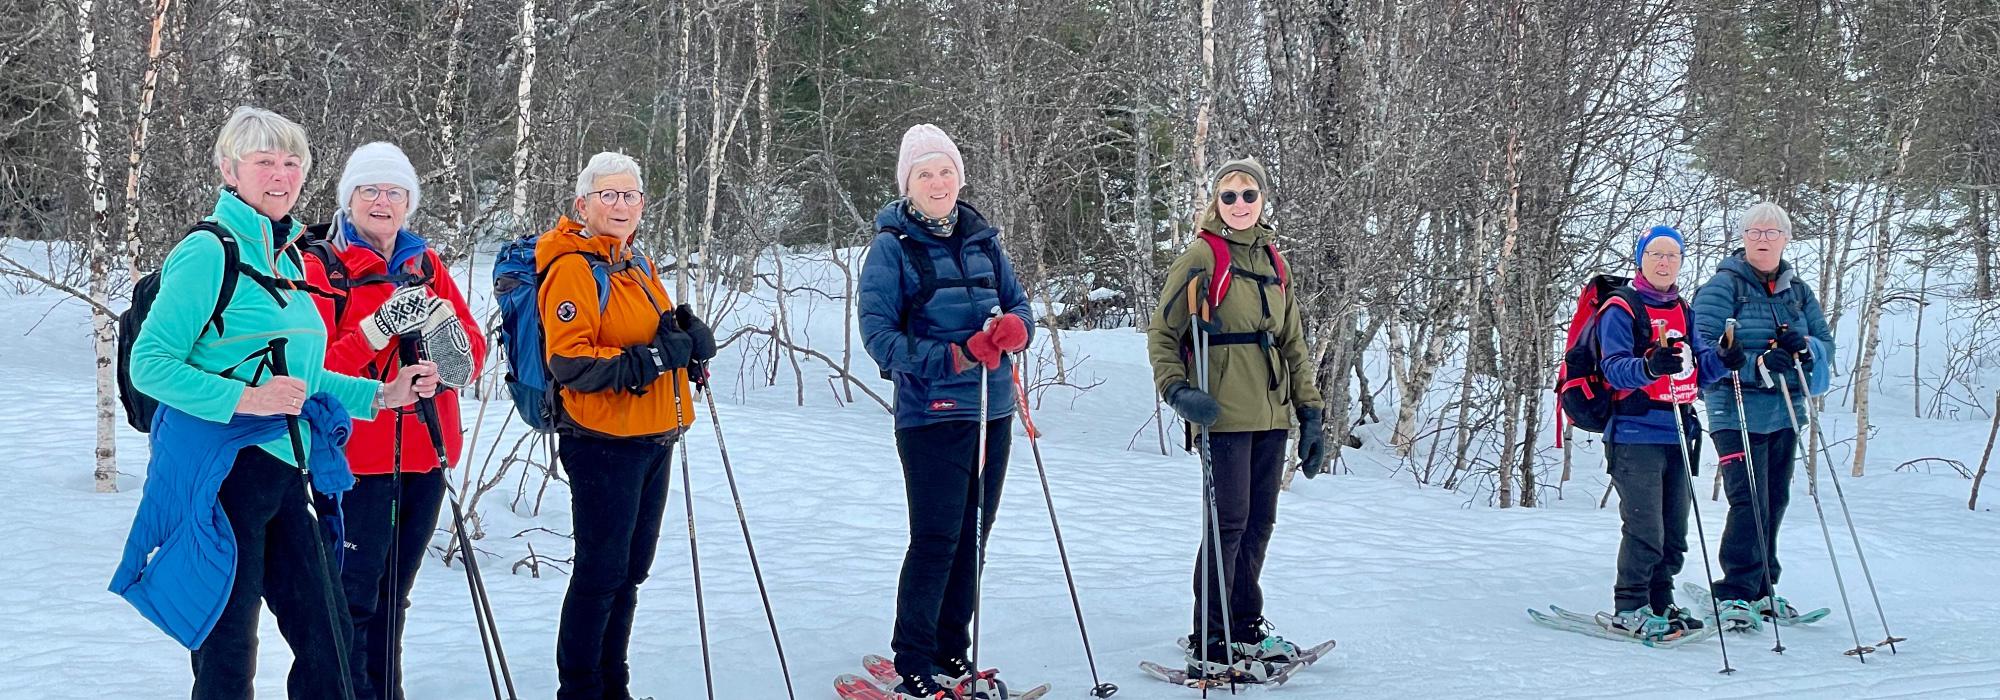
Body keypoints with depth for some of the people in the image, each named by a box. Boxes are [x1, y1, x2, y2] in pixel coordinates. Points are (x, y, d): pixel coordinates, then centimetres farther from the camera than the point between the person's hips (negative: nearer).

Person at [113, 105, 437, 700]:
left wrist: (381, 394, 14)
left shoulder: (286, 256, 14)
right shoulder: (210, 252, -10)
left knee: (326, 640, 10)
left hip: (283, 473, 8)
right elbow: (150, 363, -16)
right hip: (222, 473, -8)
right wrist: (245, 399, -24)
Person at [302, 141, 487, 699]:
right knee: (354, 598, -5)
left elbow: (474, 353, 8)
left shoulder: (426, 265, 12)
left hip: (423, 457, 6)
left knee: (392, 596, 17)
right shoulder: (319, 266, -4)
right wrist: (380, 328, -24)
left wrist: (444, 324, -13)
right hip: (356, 459, -6)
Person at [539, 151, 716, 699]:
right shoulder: (574, 268, -13)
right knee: (600, 572, -2)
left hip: (652, 441, 9)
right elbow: (568, 362, -22)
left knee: (630, 571, 16)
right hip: (604, 443, -9)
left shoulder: (637, 265, 15)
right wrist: (652, 357, -25)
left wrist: (688, 335, 1)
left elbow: (664, 332, 24)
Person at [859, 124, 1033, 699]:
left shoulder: (982, 238, 9)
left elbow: (1019, 304, 11)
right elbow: (877, 333, -11)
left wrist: (1014, 327, -14)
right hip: (931, 414, -5)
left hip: (993, 411, 5)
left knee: (974, 537, 11)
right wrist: (954, 358, -22)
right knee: (936, 540, -6)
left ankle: (951, 650, 24)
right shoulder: (892, 246, -5)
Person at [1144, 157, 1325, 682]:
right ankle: (1208, 647, 0)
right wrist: (1177, 389, -21)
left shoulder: (1273, 261, 15)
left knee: (1259, 520, 11)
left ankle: (1243, 627, 25)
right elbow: (1162, 333, -6)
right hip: (1225, 412, -6)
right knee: (1229, 521, -7)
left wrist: (1310, 413, 14)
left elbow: (1293, 343, 19)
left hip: (1270, 413, 7)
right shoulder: (1203, 256, -4)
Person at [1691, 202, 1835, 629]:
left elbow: (1826, 344, 11)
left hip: (1784, 413, 6)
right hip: (1736, 413, -6)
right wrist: (1758, 365, -25)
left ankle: (1761, 590, 23)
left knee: (1775, 502, 11)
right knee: (1749, 503, -14)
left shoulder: (1798, 291, 13)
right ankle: (1735, 595, -8)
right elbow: (1705, 348, -12)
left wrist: (1804, 348, -13)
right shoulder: (1723, 286, -4)